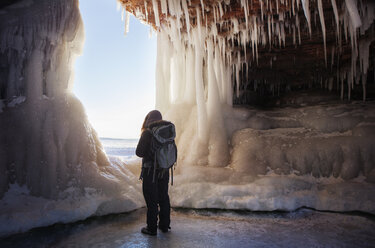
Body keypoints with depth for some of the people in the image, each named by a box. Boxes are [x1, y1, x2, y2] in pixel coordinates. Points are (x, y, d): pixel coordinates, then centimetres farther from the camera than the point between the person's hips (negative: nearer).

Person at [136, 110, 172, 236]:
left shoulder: (147, 132, -14)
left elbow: (139, 152, -14)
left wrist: (147, 153, 6)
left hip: (150, 171, -5)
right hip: (164, 170, 6)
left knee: (151, 199, 5)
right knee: (164, 197, 16)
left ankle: (152, 228, 14)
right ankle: (164, 225, 27)